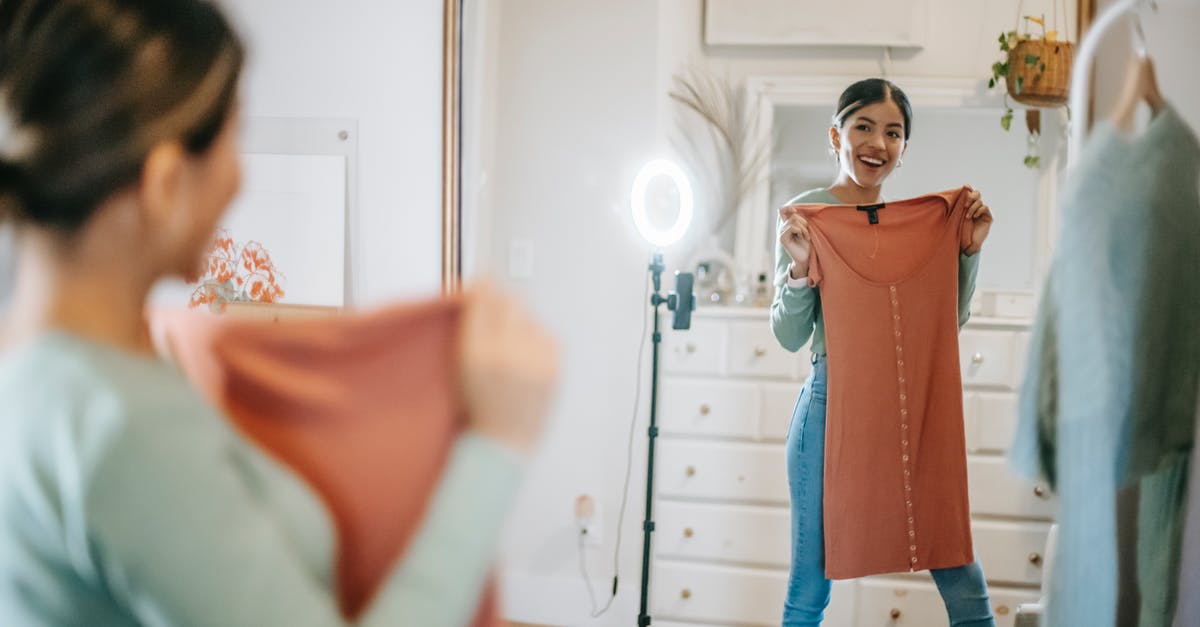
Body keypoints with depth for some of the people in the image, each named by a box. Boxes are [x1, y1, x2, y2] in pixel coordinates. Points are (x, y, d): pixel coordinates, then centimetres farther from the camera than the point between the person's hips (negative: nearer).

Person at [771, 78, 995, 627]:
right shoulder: (808, 215, -1)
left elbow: (952, 319, 15)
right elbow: (790, 336, -4)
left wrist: (970, 246, 4)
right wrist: (800, 267, -20)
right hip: (833, 404, -4)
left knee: (964, 581, 2)